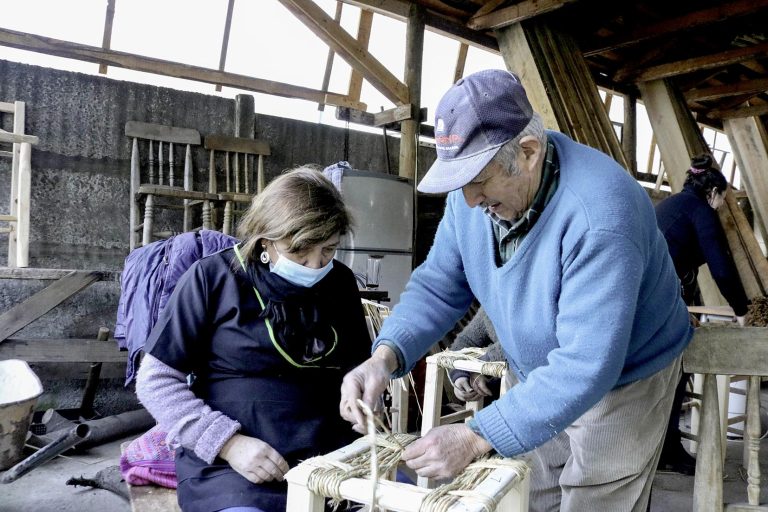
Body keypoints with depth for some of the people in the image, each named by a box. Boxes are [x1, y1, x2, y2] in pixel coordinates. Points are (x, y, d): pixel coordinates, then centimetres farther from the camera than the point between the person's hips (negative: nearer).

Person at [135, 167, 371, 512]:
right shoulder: (214, 277, -3)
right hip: (228, 459, -3)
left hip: (333, 451, 4)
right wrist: (228, 442, -14)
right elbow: (154, 380, -3)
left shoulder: (340, 283, 9)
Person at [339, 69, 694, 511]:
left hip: (622, 383, -5)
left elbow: (587, 365, -37)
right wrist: (385, 357, -27)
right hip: (539, 379, 6)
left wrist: (476, 438, -40)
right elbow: (439, 286, -9)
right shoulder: (473, 195, -15)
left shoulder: (600, 213, -36)